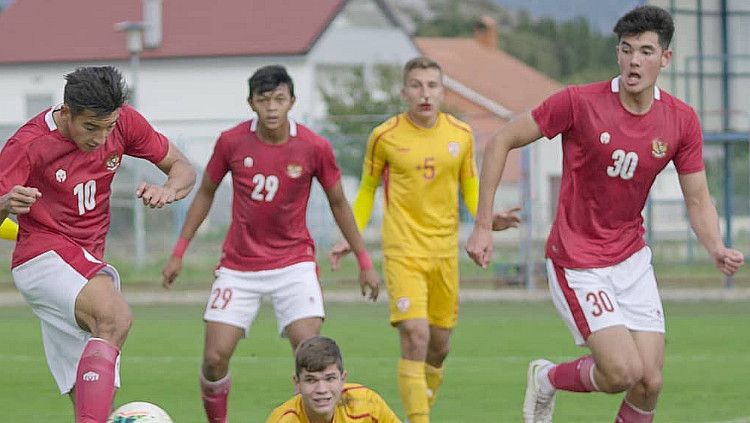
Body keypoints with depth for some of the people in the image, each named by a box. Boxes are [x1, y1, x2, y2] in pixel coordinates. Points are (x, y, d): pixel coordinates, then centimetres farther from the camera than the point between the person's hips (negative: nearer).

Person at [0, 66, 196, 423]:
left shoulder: (124, 122, -1)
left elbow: (182, 168, 10)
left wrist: (169, 190, -14)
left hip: (88, 262, 7)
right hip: (43, 257, -7)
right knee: (115, 317, -35)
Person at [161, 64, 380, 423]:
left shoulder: (314, 148, -10)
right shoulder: (232, 142, -8)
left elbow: (338, 204, 5)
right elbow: (205, 193, 7)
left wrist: (364, 261, 8)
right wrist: (179, 252, 7)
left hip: (293, 262, -1)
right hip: (238, 265, 1)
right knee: (215, 357, -5)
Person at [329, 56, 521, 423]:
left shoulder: (461, 135, 3)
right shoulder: (385, 137, -4)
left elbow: (470, 187, 13)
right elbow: (367, 190, 9)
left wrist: (487, 218, -6)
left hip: (445, 252, 4)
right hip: (403, 251, -4)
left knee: (439, 345, 9)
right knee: (415, 336, -18)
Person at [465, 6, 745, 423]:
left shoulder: (682, 120, -4)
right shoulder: (580, 102, -16)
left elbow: (698, 201, 3)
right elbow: (501, 142, -8)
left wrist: (717, 249, -18)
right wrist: (483, 226, -11)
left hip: (633, 260, 5)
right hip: (578, 262, -5)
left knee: (650, 382, -3)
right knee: (623, 372, -17)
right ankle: (547, 379, 15)